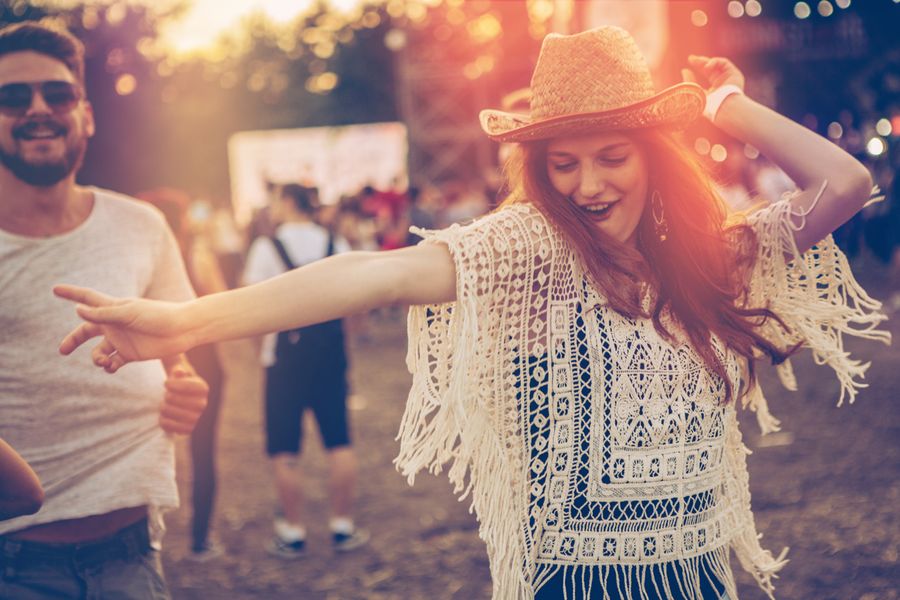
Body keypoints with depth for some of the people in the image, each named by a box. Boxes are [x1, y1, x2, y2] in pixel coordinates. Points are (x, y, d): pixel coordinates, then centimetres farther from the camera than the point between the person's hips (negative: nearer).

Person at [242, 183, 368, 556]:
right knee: (338, 440, 10)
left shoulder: (266, 248, -6)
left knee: (284, 448, 5)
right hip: (331, 350, 4)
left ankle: (292, 533, 9)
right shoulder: (338, 245, 4)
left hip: (286, 352, -3)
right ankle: (343, 528, 14)